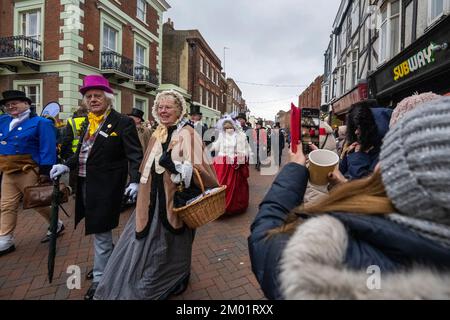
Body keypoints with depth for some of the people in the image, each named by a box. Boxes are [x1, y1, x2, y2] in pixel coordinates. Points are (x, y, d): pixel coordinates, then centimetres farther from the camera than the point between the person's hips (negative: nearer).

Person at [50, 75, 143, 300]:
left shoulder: (122, 122, -11)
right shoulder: (88, 123, 12)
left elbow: (135, 155, -16)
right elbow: (83, 152, 19)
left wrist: (135, 181, -27)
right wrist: (66, 165, 3)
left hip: (105, 187, -7)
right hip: (86, 185, 8)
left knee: (101, 233, 4)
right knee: (99, 230, 20)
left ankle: (100, 279, 22)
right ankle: (110, 265, 41)